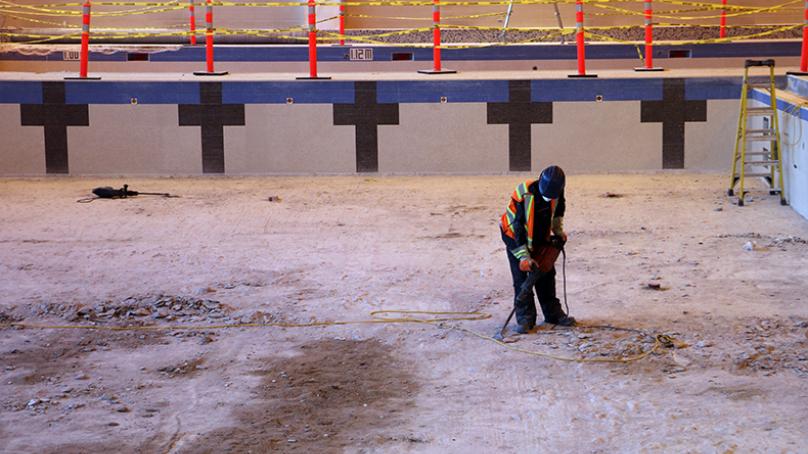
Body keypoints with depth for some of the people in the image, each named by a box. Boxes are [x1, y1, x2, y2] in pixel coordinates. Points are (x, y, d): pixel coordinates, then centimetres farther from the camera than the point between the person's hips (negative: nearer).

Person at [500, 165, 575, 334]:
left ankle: (553, 313, 18)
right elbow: (517, 227, -31)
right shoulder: (524, 196, -35)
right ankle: (525, 318, -4)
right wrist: (524, 256, -31)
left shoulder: (556, 190, -18)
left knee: (546, 275, 9)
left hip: (541, 239, 6)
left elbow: (558, 208, 9)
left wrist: (558, 231, 4)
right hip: (516, 238, -5)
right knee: (521, 279, -9)